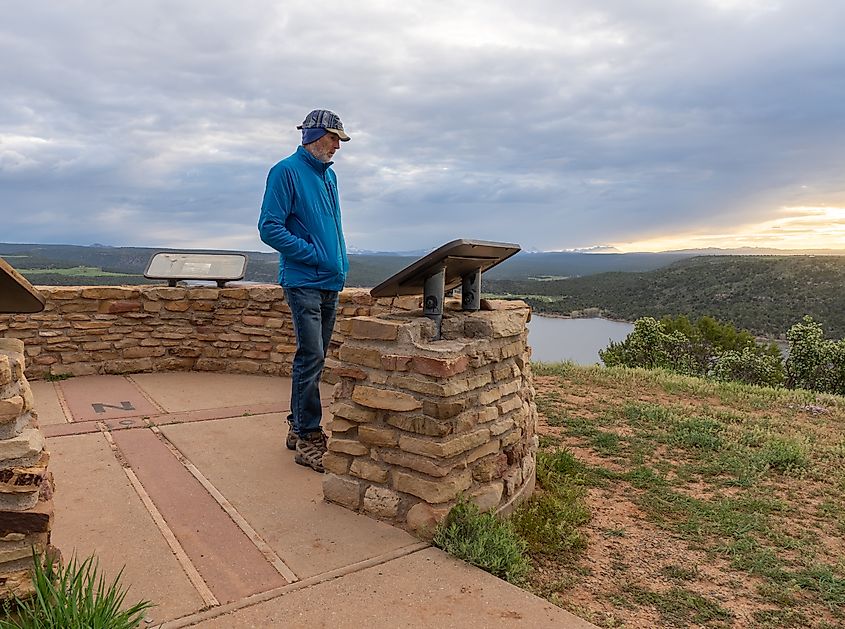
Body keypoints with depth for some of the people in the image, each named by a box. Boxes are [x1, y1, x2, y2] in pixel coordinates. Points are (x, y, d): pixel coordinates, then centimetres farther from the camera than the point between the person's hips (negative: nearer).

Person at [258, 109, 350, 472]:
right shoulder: (286, 171, -7)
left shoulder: (329, 175, 18)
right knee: (311, 357, -12)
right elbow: (269, 228, -13)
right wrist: (314, 254, -15)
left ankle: (298, 427, 23)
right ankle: (308, 439, -2)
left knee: (313, 357, 12)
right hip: (303, 281, -8)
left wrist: (340, 264, 13)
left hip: (331, 282, 8)